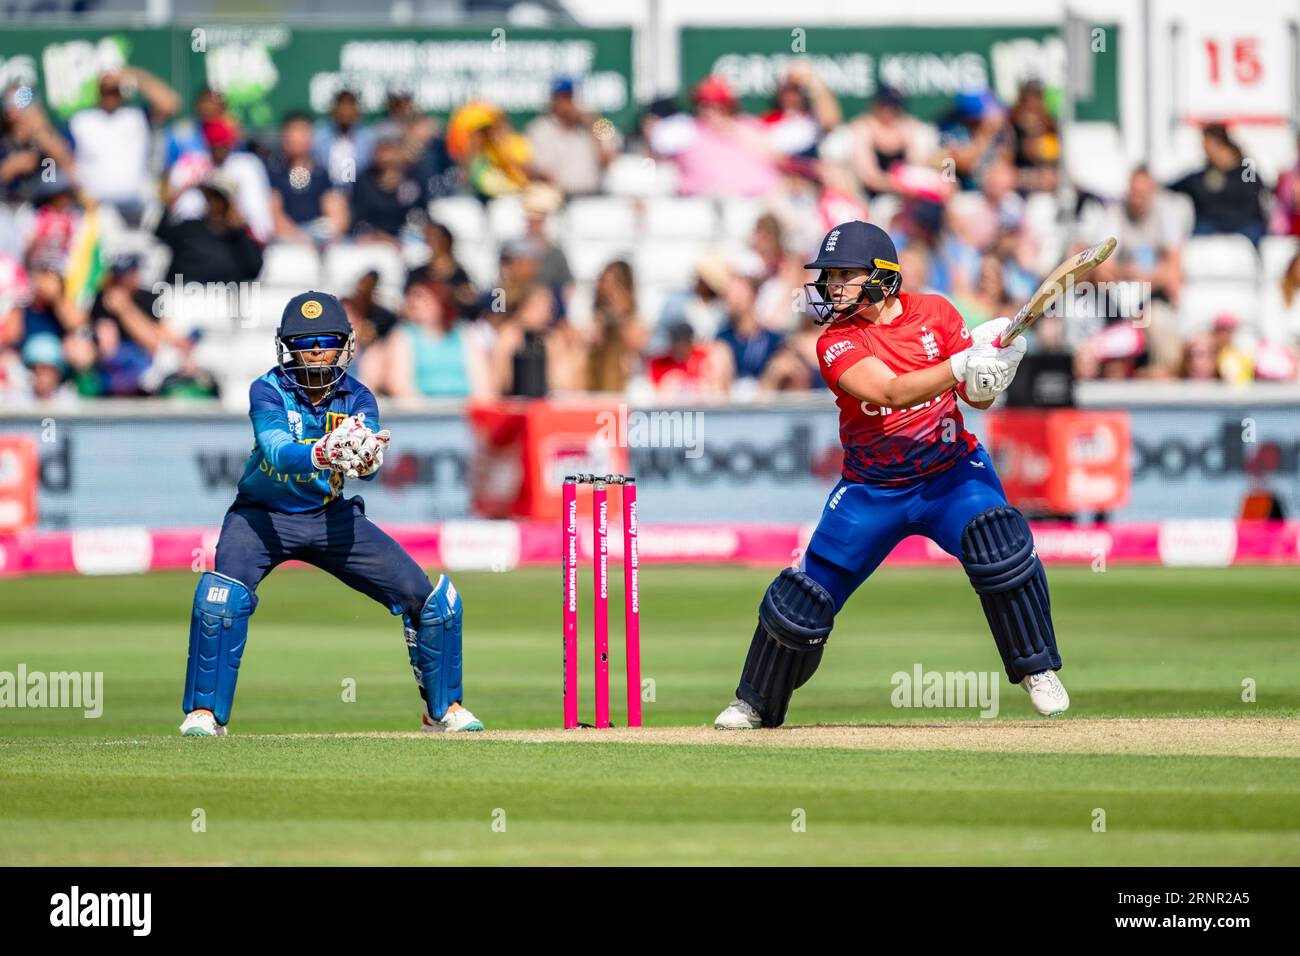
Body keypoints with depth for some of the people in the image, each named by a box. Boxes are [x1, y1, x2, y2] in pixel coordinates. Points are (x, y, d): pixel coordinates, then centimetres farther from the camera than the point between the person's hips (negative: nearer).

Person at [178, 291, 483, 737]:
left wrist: (365, 459, -53)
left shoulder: (357, 398, -11)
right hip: (265, 514, -3)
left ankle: (444, 708, 16)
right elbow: (278, 450, -38)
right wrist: (321, 455, -59)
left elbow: (370, 464, -28)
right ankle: (204, 712, -15)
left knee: (424, 596, -4)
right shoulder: (268, 392, -19)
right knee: (222, 596, -30)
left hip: (331, 516, 3)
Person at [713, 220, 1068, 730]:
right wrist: (963, 364, -46)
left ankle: (1038, 670, -11)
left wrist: (989, 375, -32)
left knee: (999, 544, -27)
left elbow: (978, 396, -8)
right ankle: (755, 703, 23)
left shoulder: (935, 312, -6)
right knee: (806, 595, 0)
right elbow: (892, 392, -33)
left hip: (951, 471, 0)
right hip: (872, 490, 0)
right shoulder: (836, 343, -15)